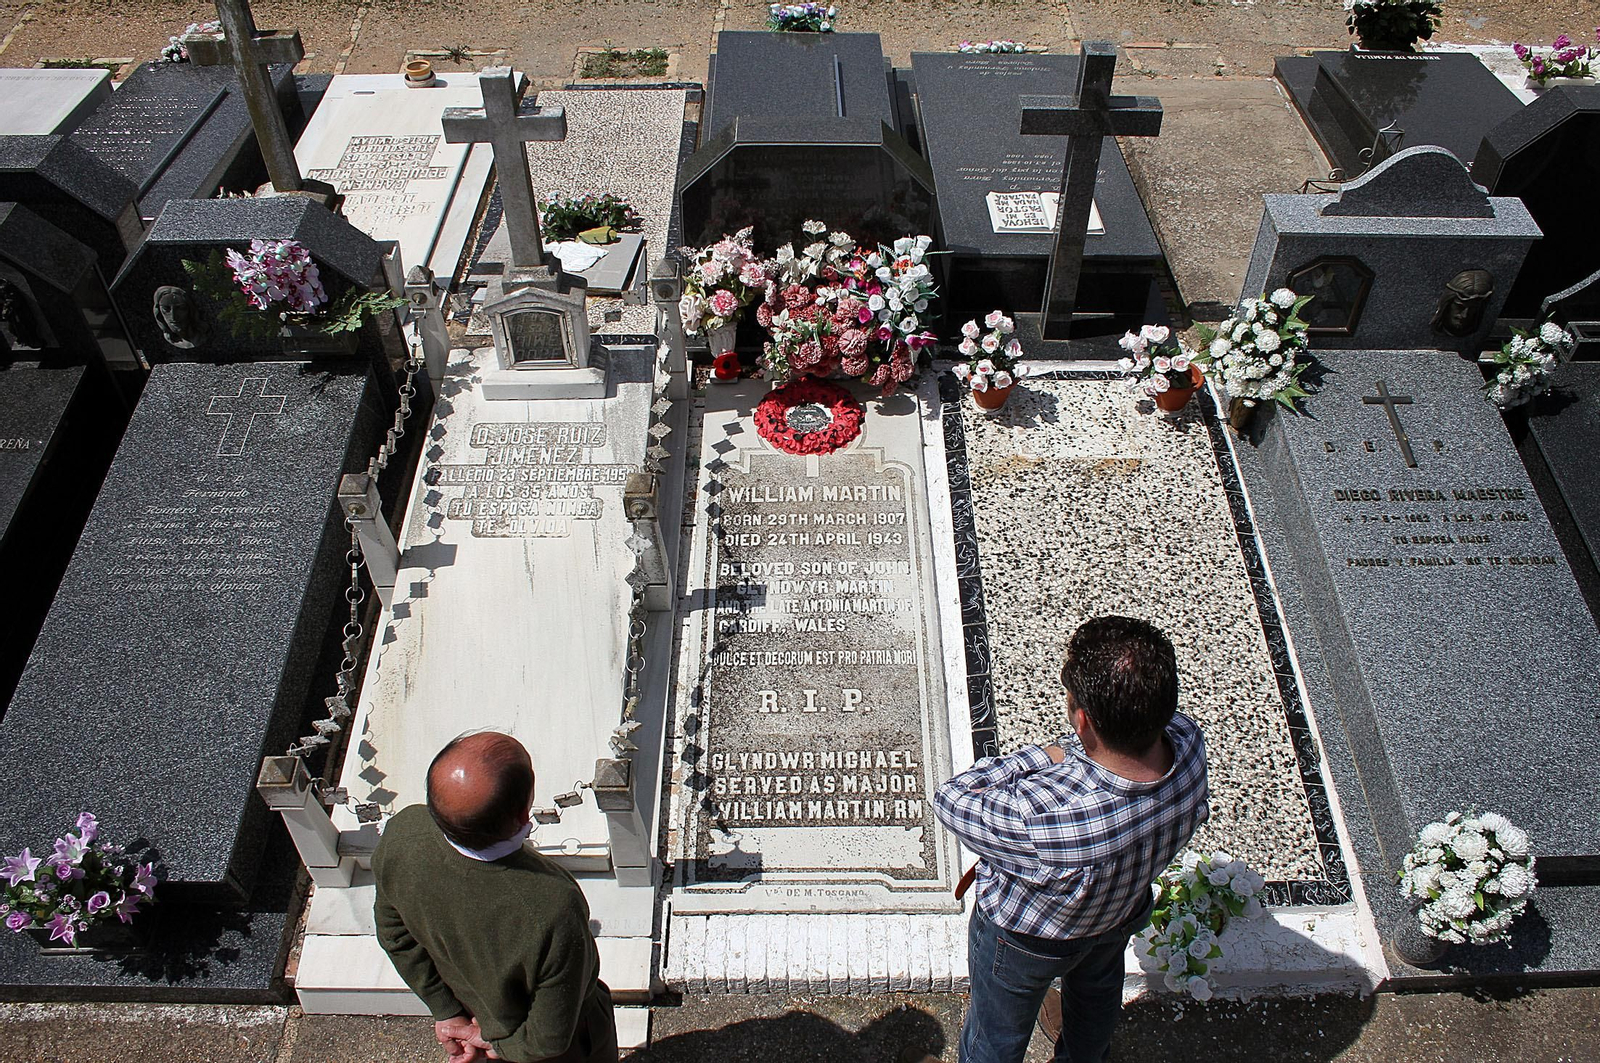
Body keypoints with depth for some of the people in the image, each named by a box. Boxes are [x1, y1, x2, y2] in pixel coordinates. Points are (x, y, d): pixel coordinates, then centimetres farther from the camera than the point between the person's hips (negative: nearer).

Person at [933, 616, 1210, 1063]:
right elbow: (1154, 721, -10)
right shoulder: (1186, 741, -36)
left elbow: (951, 800, -33)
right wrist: (1075, 756, -15)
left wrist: (1045, 756, -28)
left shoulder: (1044, 819, -53)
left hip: (1027, 937, -6)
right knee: (1097, 996, 40)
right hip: (1125, 914, 6)